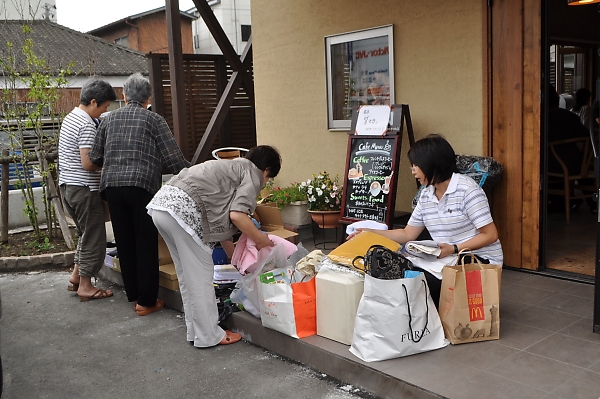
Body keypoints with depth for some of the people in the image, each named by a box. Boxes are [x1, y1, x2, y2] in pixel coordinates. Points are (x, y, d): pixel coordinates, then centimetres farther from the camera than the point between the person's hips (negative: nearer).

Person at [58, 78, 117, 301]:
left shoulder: (70, 118, 13)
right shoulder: (87, 124, -18)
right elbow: (88, 163, -24)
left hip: (67, 185, 10)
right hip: (84, 188, -10)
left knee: (86, 233, 22)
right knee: (94, 238, 1)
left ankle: (76, 276, 27)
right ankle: (85, 287, 8)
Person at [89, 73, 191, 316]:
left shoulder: (109, 119, 15)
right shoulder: (154, 120, 4)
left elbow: (95, 157, 16)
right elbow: (172, 157, -3)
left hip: (112, 186, 4)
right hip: (142, 186, -4)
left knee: (124, 243, 13)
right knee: (146, 244, 3)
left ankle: (133, 295, 23)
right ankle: (146, 301, 7)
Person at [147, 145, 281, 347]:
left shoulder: (231, 167, 31)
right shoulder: (253, 175, 5)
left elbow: (219, 219, 33)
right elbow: (237, 215, -12)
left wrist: (235, 255, 40)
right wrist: (260, 239, 4)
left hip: (161, 202, 10)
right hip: (183, 209, -9)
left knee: (187, 274, 18)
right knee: (201, 275, 3)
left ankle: (196, 331, 29)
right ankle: (208, 336, 14)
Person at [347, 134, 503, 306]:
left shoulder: (466, 189, -16)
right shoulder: (426, 196, 7)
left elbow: (490, 235, -16)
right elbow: (408, 234, 11)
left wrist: (454, 249, -26)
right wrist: (371, 233, 3)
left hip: (480, 259, -7)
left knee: (422, 283, -25)